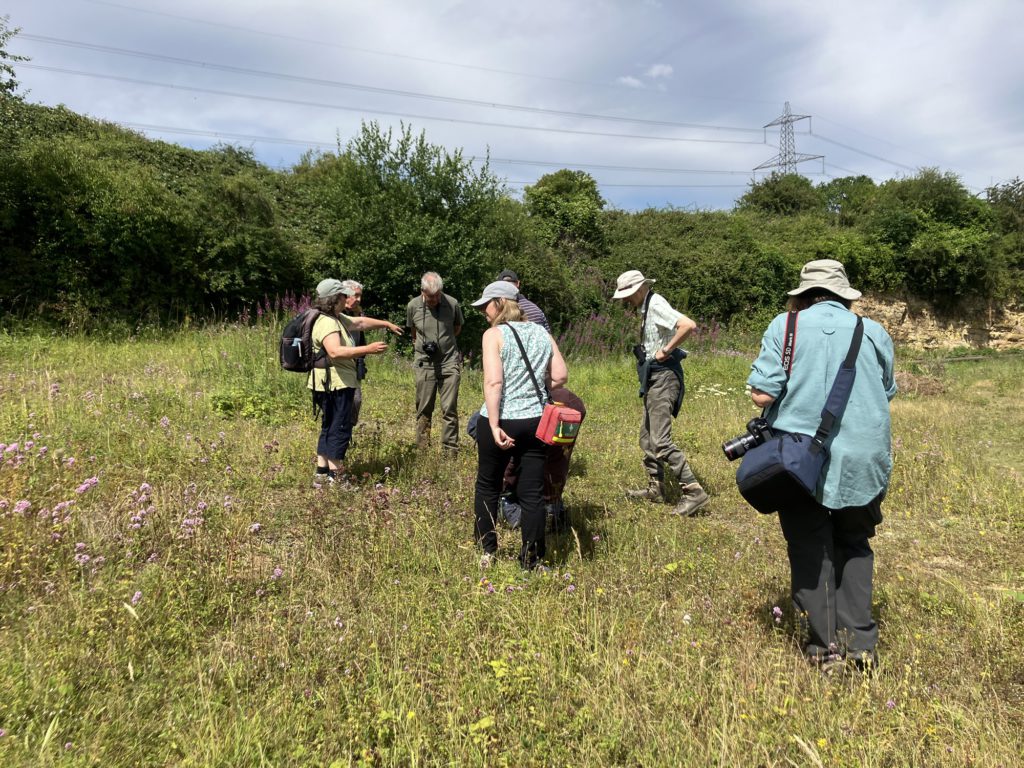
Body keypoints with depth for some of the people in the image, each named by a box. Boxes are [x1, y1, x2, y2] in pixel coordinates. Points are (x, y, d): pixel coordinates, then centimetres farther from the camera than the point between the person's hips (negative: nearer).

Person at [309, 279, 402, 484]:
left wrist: (386, 324, 32)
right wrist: (367, 349, -36)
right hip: (335, 384, -11)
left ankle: (322, 471, 25)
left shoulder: (337, 318, 14)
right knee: (340, 430, -5)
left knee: (329, 428, 17)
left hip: (335, 383, 11)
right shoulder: (327, 323, -19)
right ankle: (335, 476, 0)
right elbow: (336, 352, -34)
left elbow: (360, 322, 28)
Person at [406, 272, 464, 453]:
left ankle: (451, 450, 6)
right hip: (425, 363, 1)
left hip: (449, 362, -1)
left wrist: (444, 343, 6)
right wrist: (422, 345, 7)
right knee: (424, 410, 7)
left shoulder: (452, 304, -6)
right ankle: (422, 449, 16)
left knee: (449, 409, -1)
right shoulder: (413, 306, -2)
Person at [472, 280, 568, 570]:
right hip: (536, 422, 4)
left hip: (501, 421, -4)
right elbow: (560, 377, 6)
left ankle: (487, 551, 26)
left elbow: (493, 382, -17)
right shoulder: (542, 333, 8)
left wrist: (495, 426, -19)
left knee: (487, 487, 16)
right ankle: (532, 561, 15)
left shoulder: (494, 334, -7)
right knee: (532, 493, 8)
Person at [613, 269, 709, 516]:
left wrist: (665, 351, -21)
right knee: (647, 437, 17)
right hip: (653, 378, 11)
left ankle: (694, 492, -10)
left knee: (660, 441, -13)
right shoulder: (645, 308, 15)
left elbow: (689, 325, -30)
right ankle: (655, 488, 27)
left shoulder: (656, 305, -15)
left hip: (663, 377, -11)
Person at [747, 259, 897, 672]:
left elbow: (761, 393, -13)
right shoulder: (874, 332, 4)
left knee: (810, 550, 10)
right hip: (862, 460, 3)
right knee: (854, 545, 19)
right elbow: (887, 395, 14)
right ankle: (860, 643, 17)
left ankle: (825, 645, 15)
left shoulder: (785, 326, -6)